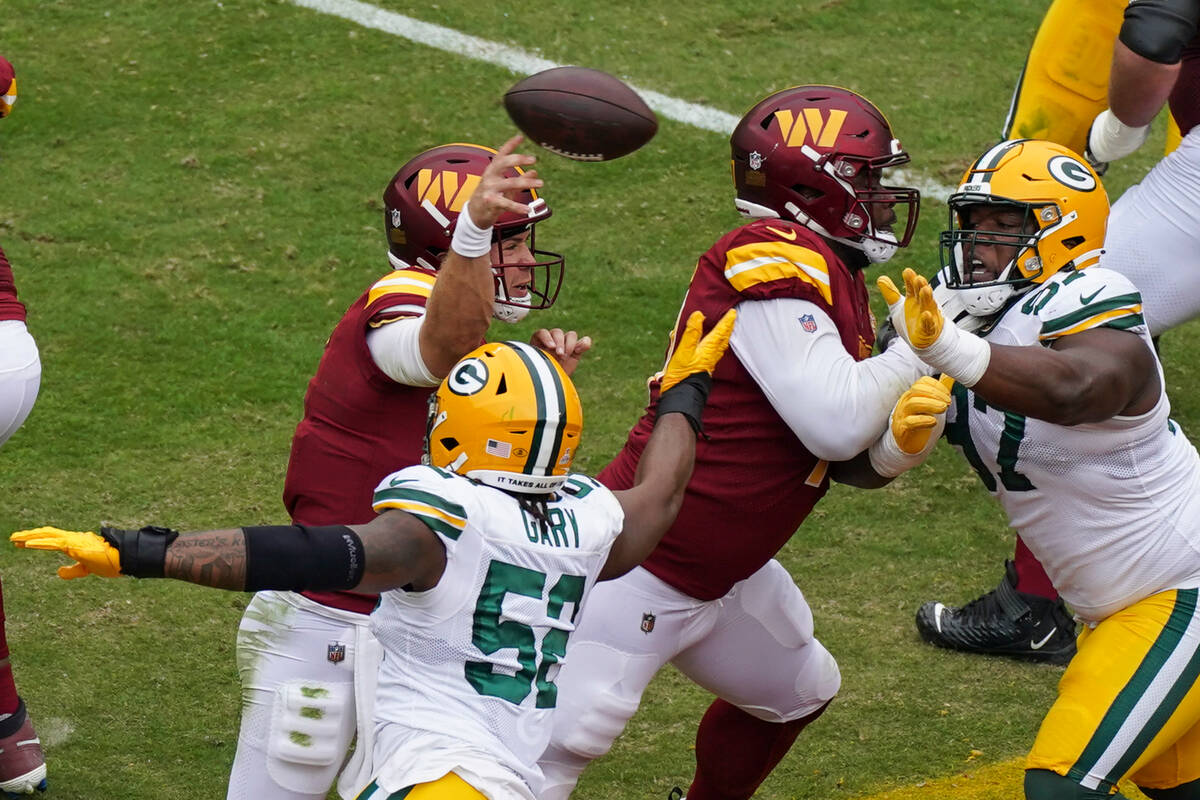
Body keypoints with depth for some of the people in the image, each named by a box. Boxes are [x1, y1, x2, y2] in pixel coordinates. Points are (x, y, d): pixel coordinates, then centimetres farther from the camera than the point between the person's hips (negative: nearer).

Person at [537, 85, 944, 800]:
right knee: (567, 735, -15)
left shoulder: (832, 279, 9)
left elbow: (852, 464, 8)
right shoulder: (770, 262, -20)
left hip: (719, 573, 10)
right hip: (638, 568, -10)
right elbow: (835, 426, -26)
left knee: (799, 692, 26)